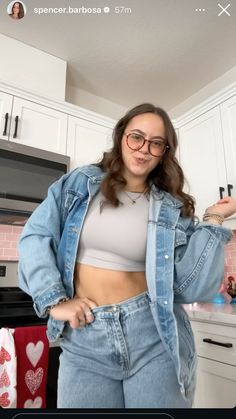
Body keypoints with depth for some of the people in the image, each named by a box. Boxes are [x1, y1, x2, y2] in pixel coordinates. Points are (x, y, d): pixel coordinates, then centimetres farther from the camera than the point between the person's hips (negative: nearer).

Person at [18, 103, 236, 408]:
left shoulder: (172, 208, 0)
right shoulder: (81, 183, 2)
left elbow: (189, 286, -6)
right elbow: (35, 236, -2)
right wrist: (54, 300, -8)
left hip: (155, 337, 1)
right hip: (84, 340, 1)